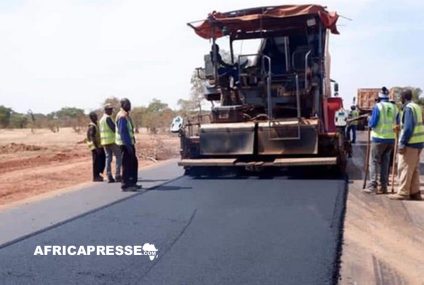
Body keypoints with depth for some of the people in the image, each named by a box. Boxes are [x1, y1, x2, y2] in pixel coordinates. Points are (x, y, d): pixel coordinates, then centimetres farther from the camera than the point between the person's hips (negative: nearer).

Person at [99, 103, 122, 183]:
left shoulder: (101, 119, 18)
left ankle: (109, 177, 2)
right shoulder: (108, 118, -11)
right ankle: (117, 176, -9)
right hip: (112, 140, -9)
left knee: (108, 158, 6)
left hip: (104, 141, 9)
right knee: (119, 157, -4)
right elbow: (113, 128, -19)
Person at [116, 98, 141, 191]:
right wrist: (128, 145, -25)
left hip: (129, 143, 10)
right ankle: (125, 185, -2)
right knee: (127, 164, -7)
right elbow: (122, 132, -22)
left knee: (133, 163, 15)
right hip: (125, 144, -10)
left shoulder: (126, 115, 17)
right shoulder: (122, 116, -16)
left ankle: (132, 183, 24)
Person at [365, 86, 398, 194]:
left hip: (379, 138, -4)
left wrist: (369, 122, 10)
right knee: (385, 162, 10)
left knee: (374, 161, 1)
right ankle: (383, 187, 11)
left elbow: (372, 124, -11)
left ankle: (373, 186, -5)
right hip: (391, 138, 4)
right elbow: (397, 123, 13)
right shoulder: (394, 107, 6)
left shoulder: (378, 106, -7)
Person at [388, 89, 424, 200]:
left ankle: (403, 193, 2)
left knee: (404, 168, -2)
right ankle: (415, 192, 18)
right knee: (414, 169, 13)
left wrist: (402, 143, -19)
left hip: (410, 143, -9)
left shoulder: (408, 108, -13)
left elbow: (408, 128, -20)